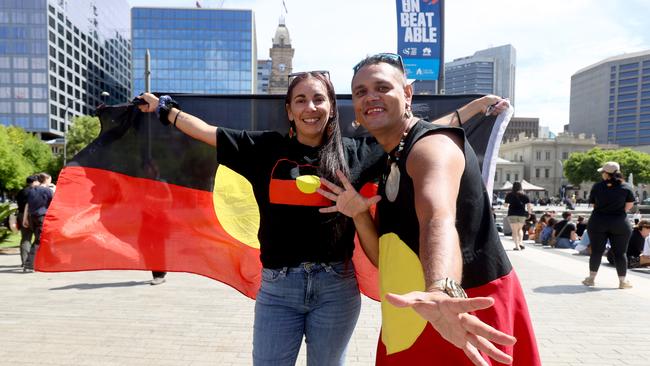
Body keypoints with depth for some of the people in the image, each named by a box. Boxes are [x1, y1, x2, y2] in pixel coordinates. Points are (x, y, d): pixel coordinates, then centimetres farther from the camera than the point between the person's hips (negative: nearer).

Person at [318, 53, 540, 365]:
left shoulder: (432, 146, -17)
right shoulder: (390, 165, 9)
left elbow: (440, 220, -39)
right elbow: (385, 257, 8)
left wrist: (441, 291, -56)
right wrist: (358, 214, -9)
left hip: (467, 315, -8)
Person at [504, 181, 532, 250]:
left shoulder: (509, 195, 3)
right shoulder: (524, 195, 4)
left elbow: (506, 205, 8)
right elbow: (529, 205, -2)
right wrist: (529, 211, 13)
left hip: (512, 214, -2)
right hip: (522, 214, 2)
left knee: (514, 230, 1)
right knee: (520, 229, 20)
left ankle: (517, 245, -6)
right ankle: (520, 242, 4)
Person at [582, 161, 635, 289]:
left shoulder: (597, 186, -3)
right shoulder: (626, 187, -4)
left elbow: (593, 204, 2)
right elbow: (629, 205, 0)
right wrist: (617, 210, 13)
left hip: (598, 222, 1)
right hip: (620, 223, 0)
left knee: (596, 251, 8)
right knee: (620, 253, 7)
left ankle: (591, 278, 14)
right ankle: (623, 280, 11)